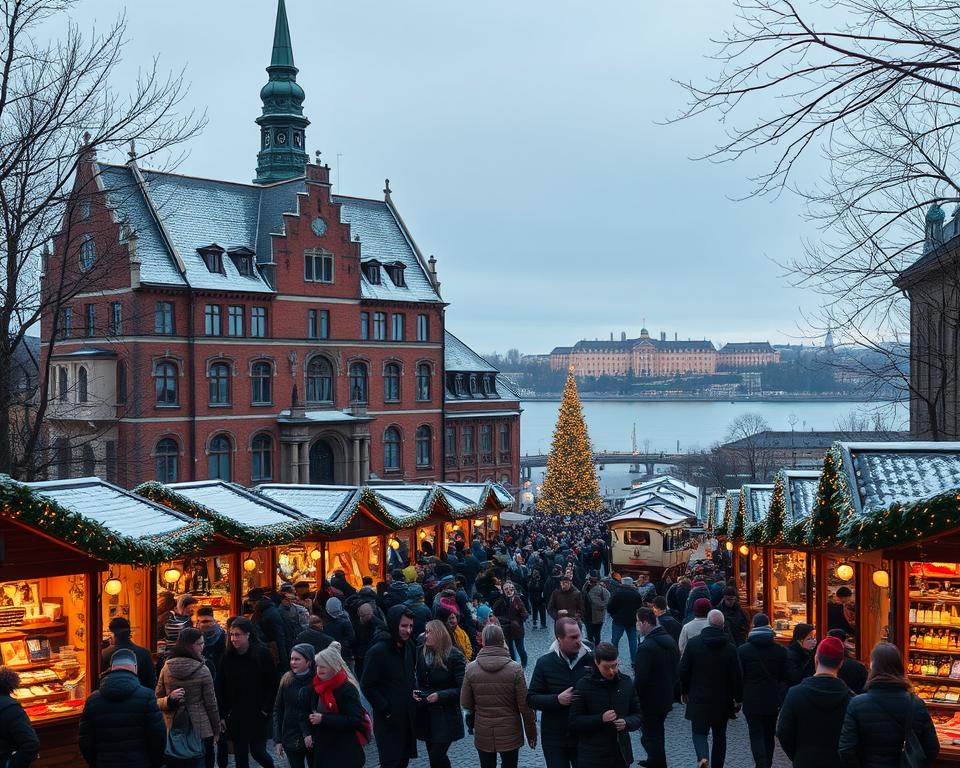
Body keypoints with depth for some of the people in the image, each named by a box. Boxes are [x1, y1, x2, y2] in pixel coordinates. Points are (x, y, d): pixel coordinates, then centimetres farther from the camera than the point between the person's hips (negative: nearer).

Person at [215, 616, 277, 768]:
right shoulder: (228, 656, -2)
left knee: (257, 751, 4)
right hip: (235, 715, 3)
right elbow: (220, 688, 1)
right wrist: (222, 715, -1)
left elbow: (272, 684, -6)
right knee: (240, 755, 8)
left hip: (258, 715, -3)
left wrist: (266, 709, -11)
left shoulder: (262, 653, -10)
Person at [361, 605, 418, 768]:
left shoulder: (408, 646, 6)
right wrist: (385, 709, -15)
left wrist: (414, 693, 7)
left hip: (408, 716, 7)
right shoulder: (378, 650, -17)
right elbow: (367, 686, -15)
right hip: (389, 720, -7)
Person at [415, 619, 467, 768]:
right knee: (433, 756, 10)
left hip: (446, 716, -5)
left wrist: (440, 696, -22)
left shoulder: (454, 656, -13)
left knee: (437, 755, -11)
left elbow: (462, 688, -14)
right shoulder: (422, 654, 3)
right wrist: (416, 692, -3)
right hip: (426, 714, 5)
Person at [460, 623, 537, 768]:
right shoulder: (514, 669, -14)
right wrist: (531, 733, 2)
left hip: (483, 735, 1)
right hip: (510, 734, -1)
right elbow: (524, 705, -11)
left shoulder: (471, 668, -9)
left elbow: (465, 704, -2)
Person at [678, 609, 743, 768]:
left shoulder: (693, 643, -9)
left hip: (698, 698, -1)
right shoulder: (730, 647, -8)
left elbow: (682, 671, -4)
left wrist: (685, 691, 11)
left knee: (699, 732, 7)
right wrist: (738, 698, 8)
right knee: (719, 735, 17)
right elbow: (737, 676, -5)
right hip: (722, 700, 1)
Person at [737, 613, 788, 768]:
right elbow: (785, 678, 0)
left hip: (752, 701, -3)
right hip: (773, 701, 3)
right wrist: (780, 696, 11)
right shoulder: (780, 650, -3)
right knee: (769, 736, 17)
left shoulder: (742, 650, -8)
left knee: (756, 737, 0)